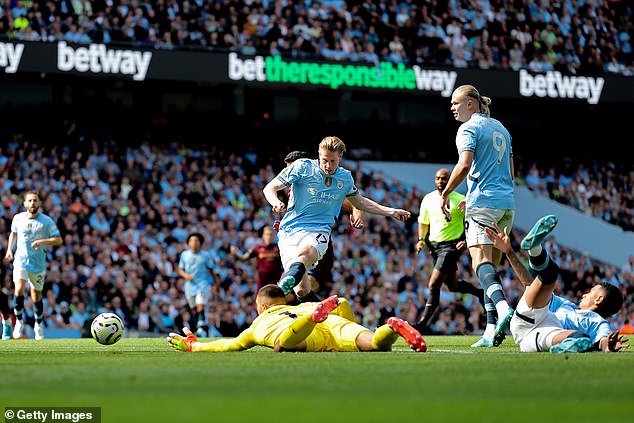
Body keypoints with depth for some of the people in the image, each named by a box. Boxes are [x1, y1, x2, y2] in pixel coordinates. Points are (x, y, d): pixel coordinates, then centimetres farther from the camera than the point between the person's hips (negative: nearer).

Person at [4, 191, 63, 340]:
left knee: (36, 296, 8)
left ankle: (39, 325, 30)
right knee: (19, 290, -21)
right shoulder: (18, 218, 2)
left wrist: (43, 241, -22)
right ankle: (19, 322, -3)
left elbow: (58, 240, -6)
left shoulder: (46, 221, -6)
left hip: (38, 264, 0)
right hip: (20, 261, 0)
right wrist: (9, 250, 9)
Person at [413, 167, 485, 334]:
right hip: (434, 245, 7)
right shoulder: (428, 199, 7)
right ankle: (480, 292, 44)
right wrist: (421, 239, 5)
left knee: (434, 285, -16)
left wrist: (466, 240, -15)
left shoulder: (460, 200, -8)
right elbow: (423, 222, 20)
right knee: (452, 285, 17)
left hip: (451, 245, -7)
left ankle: (423, 323, -12)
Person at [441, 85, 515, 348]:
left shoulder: (469, 128, -3)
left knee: (481, 262, -19)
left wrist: (444, 194, -7)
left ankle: (502, 307, -43)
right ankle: (491, 331, 4)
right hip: (507, 203, 8)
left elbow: (464, 166, -17)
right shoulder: (500, 128, 22)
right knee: (491, 267, 10)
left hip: (483, 203, -8)